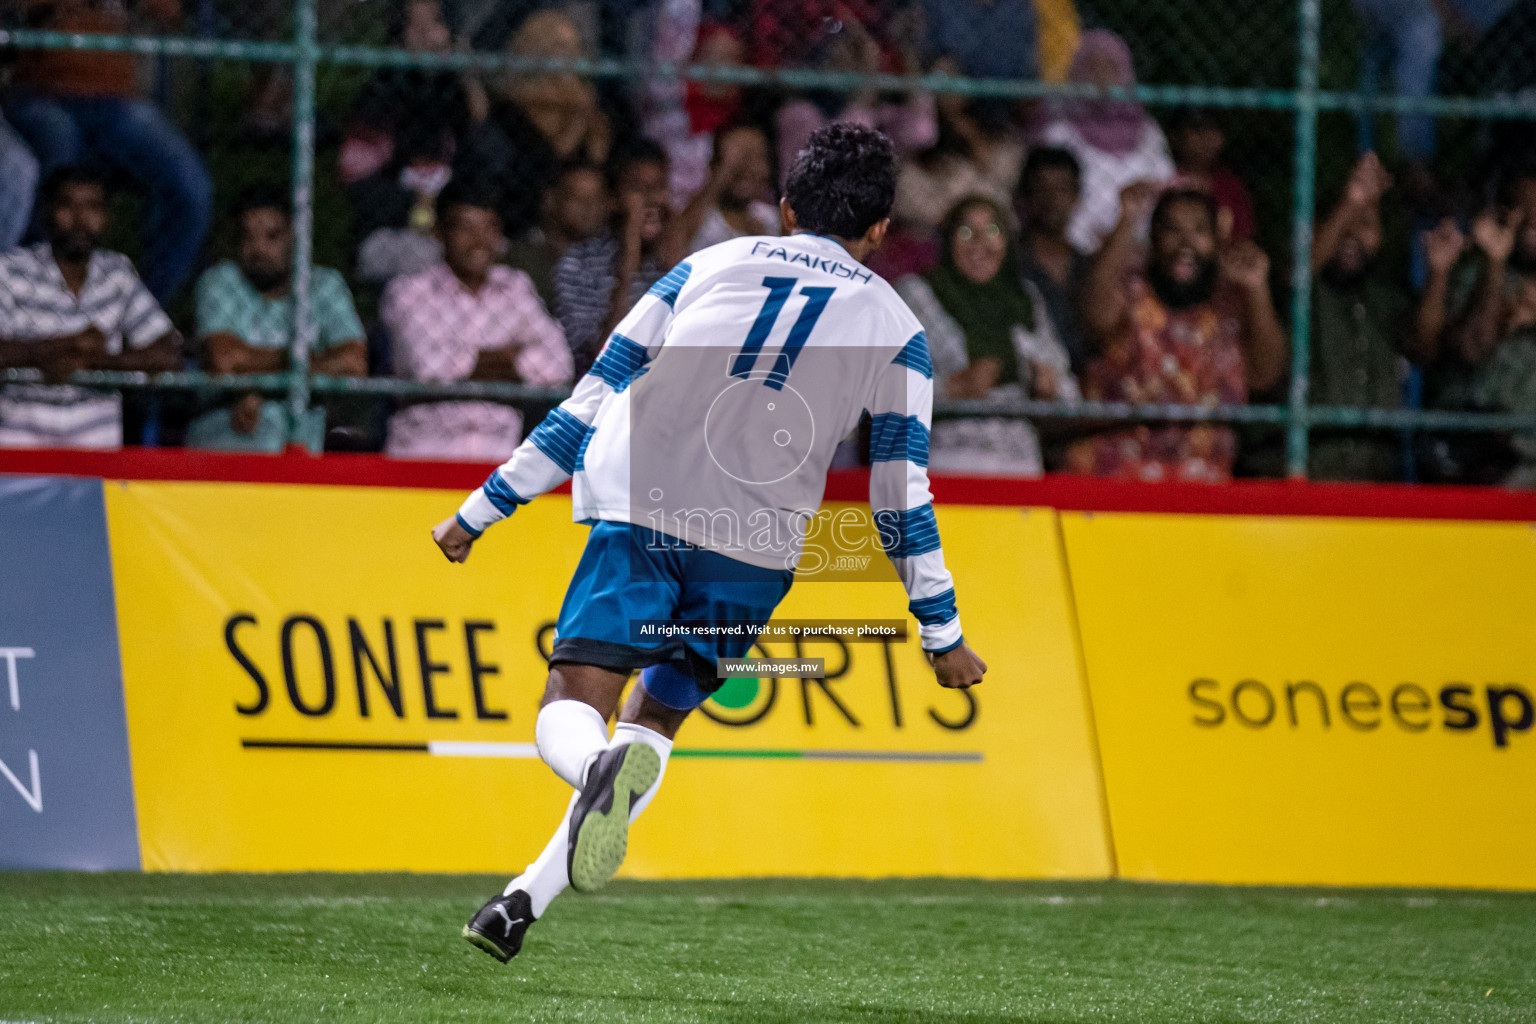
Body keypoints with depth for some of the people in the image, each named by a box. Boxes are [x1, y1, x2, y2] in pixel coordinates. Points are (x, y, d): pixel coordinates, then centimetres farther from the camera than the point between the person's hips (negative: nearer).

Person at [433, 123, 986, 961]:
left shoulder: (707, 267, 18)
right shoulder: (895, 329, 14)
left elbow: (589, 403, 16)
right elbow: (901, 493, 9)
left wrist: (478, 514, 20)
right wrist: (943, 635, 17)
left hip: (642, 513, -1)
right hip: (754, 551, 1)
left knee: (571, 710, -3)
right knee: (653, 719, 15)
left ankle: (603, 769, -41)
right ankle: (525, 900, -3)